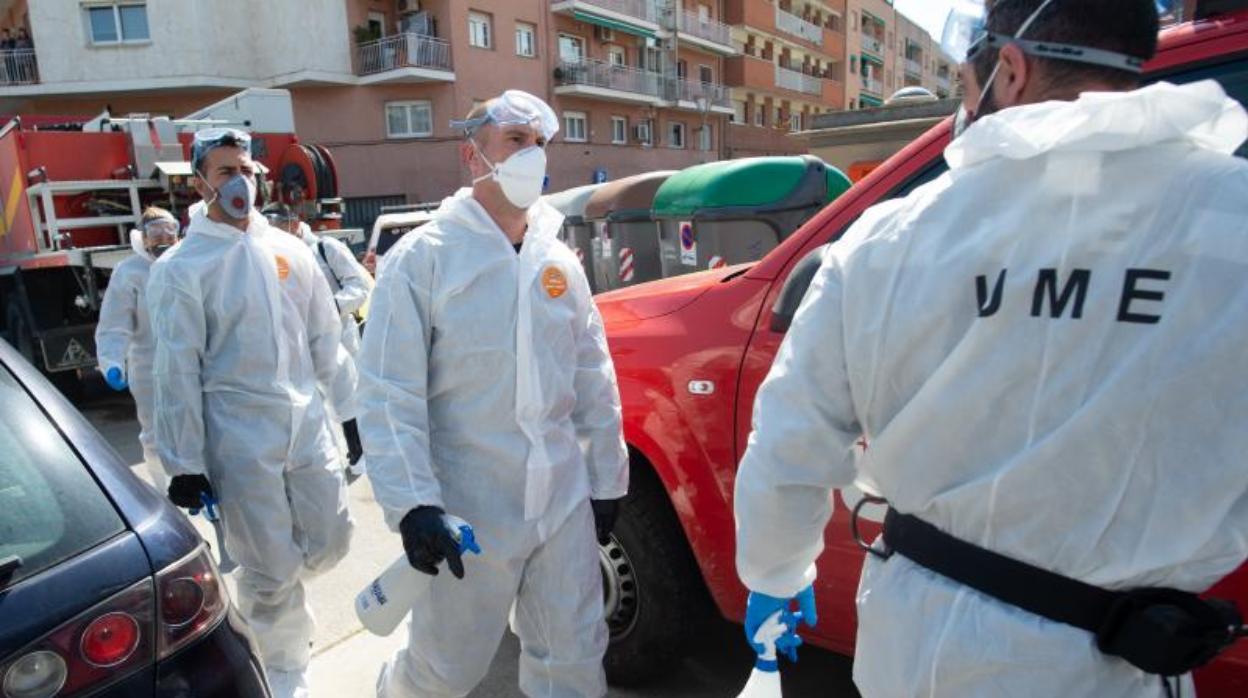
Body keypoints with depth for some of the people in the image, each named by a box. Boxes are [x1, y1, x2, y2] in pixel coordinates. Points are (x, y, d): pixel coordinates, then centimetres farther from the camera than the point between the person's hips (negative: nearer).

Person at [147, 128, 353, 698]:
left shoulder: (288, 249, 8)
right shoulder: (180, 268, -5)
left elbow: (326, 339, 11)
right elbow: (177, 372, -6)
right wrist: (184, 464, -7)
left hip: (307, 425, 4)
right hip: (240, 440, -4)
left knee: (330, 542, 11)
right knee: (271, 571, 5)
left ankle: (265, 596, 44)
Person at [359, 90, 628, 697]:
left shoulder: (559, 260, 7)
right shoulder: (422, 258, -8)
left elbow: (594, 381, 10)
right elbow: (388, 393, -11)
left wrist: (605, 479, 11)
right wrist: (412, 502, -18)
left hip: (564, 502, 4)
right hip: (468, 511, -4)